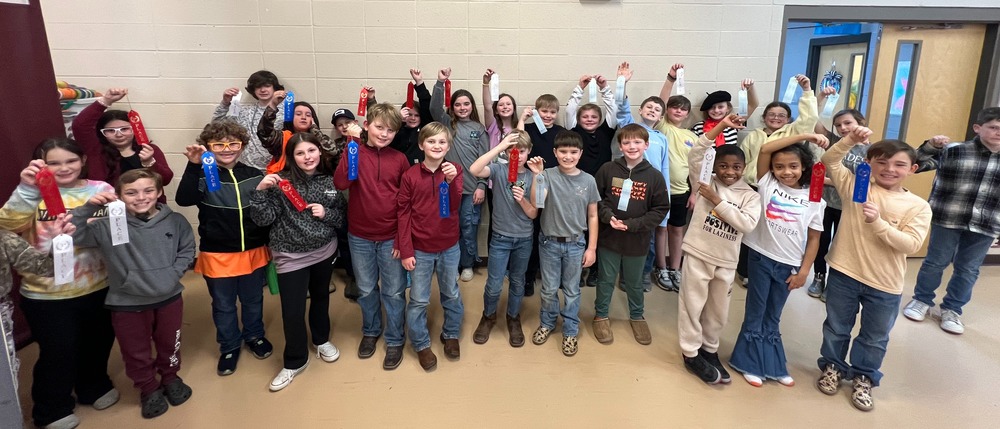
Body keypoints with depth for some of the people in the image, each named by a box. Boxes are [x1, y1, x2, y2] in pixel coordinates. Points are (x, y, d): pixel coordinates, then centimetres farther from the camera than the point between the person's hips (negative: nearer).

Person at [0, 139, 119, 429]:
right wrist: (26, 189, -36)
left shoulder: (101, 189, -2)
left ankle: (94, 388, 47)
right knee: (58, 351, 9)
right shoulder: (34, 195, -8)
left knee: (98, 343, 20)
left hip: (97, 287, 3)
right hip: (47, 294, -2)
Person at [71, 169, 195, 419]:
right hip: (127, 304, -1)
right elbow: (73, 236, -21)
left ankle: (170, 378, 49)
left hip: (169, 298, 2)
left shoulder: (175, 221, -8)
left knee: (169, 343, 23)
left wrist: (174, 273, -9)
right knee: (136, 352, 16)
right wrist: (88, 208, -31)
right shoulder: (109, 226, -14)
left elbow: (187, 249, 3)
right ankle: (149, 389, 40)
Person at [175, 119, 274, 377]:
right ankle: (229, 346, 36)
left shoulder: (255, 176, -1)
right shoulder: (203, 176, -7)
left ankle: (255, 336, 44)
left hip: (254, 252, 2)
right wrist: (193, 166, -33)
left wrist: (270, 245, 1)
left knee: (253, 300, 20)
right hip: (217, 255, -1)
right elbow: (183, 200, -25)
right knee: (223, 305, 16)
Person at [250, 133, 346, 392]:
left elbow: (342, 217, 4)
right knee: (292, 311, 0)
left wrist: (326, 213, -15)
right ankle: (295, 361, 22)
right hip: (291, 256, -3)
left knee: (321, 298, 22)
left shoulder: (330, 181, -3)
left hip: (324, 252, 4)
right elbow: (263, 219, -17)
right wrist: (260, 190, -30)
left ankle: (321, 340, 47)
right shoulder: (281, 183, -12)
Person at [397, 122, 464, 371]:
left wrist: (451, 181, -34)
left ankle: (451, 335, 39)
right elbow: (403, 214, -6)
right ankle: (421, 344, 28)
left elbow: (454, 207, -16)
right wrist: (405, 251, -8)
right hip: (420, 249, -1)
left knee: (452, 295, 18)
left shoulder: (455, 170, -5)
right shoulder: (410, 175, -8)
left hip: (449, 247, 2)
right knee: (418, 300, 9)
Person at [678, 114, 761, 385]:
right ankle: (691, 353, 20)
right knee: (692, 305, 6)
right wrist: (721, 126, -19)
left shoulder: (750, 196, 1)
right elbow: (695, 154, -15)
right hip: (698, 254, -2)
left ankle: (709, 350, 36)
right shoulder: (704, 182, -3)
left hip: (726, 261, 3)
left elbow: (748, 224, -15)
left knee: (719, 311, 16)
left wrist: (718, 201, -16)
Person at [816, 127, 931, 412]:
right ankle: (832, 367, 40)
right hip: (844, 274, 0)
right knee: (836, 328, 18)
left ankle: (863, 378, 38)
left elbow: (911, 244, -15)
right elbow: (830, 161, -5)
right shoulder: (855, 186, -3)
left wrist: (877, 222, -26)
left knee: (875, 338, 17)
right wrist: (851, 140, -19)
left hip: (885, 284, 0)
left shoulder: (918, 206, -5)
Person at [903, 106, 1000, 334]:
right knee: (935, 262, 8)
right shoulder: (953, 151, -4)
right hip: (948, 219, -3)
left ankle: (952, 309, 29)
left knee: (968, 270, 12)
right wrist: (930, 146, -22)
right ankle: (922, 300, 28)